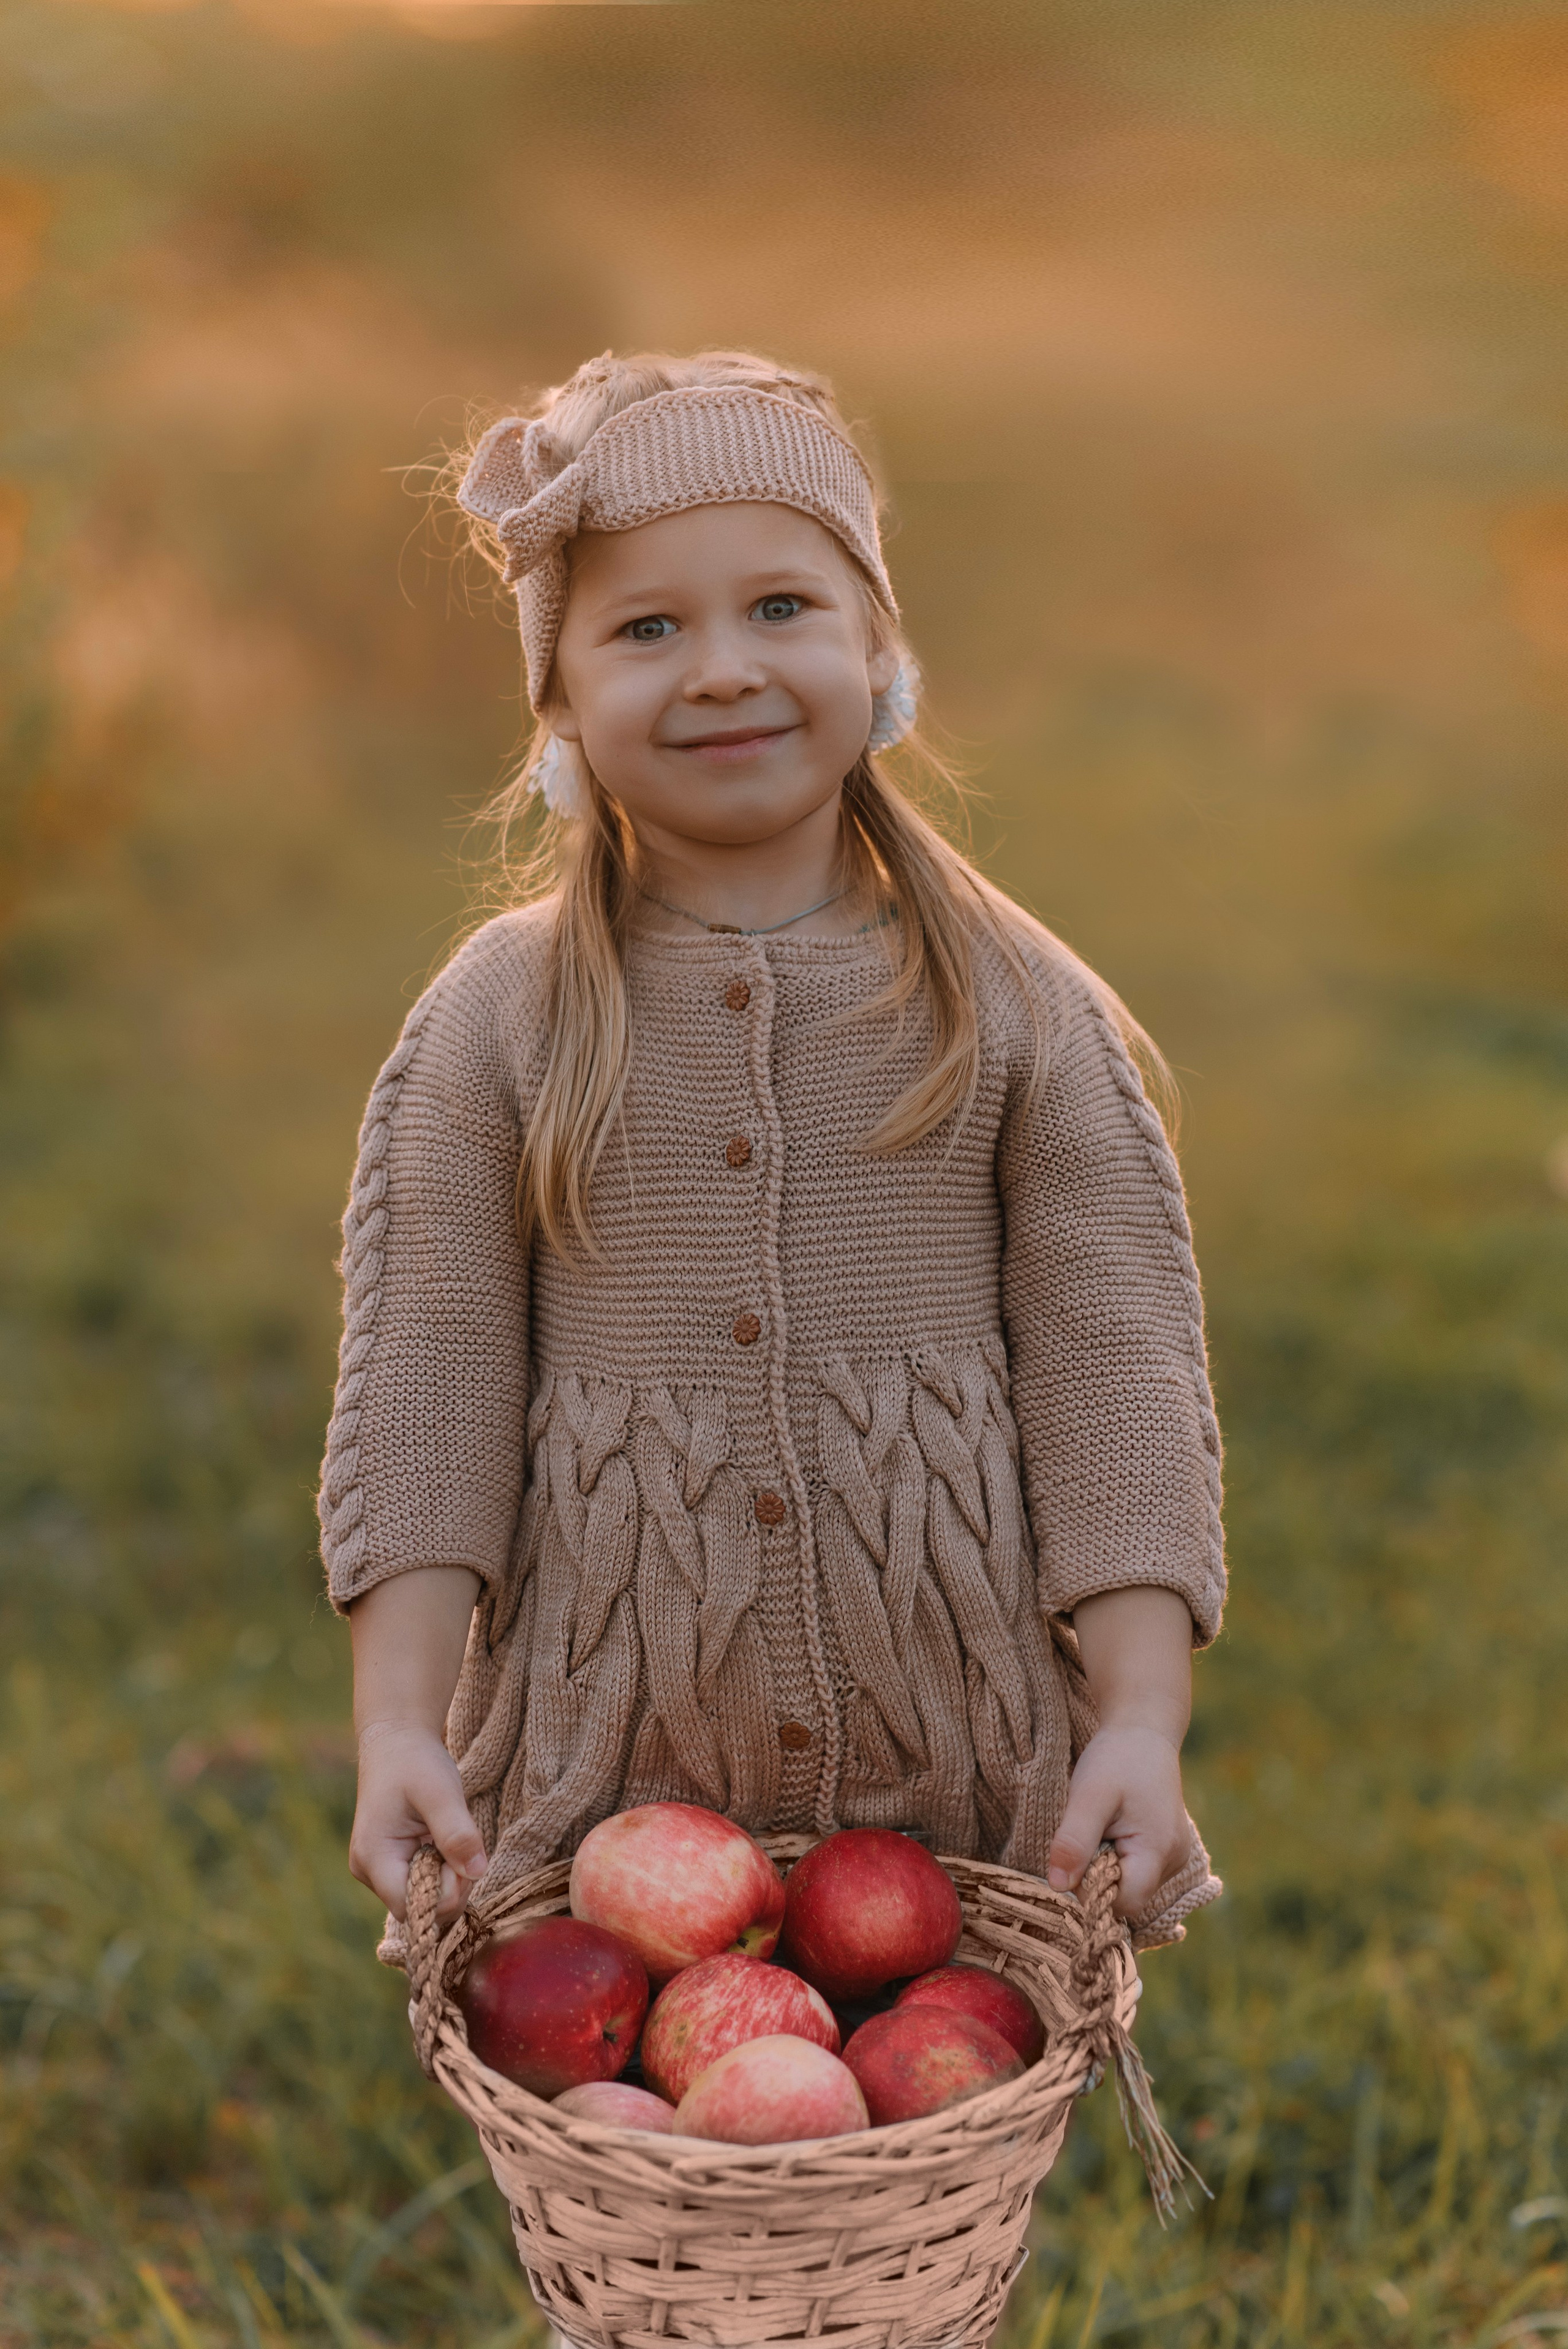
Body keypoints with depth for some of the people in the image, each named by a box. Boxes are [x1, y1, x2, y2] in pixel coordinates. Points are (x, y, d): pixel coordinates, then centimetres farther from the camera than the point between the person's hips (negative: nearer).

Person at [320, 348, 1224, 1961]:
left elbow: (1112, 1369, -3)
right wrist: (397, 1724, -11)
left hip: (972, 1769, 0)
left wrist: (1144, 1719, -12)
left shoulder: (1020, 1006, -1)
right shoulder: (494, 1022, 0)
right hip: (607, 1770, 0)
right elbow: (428, 1390, -2)